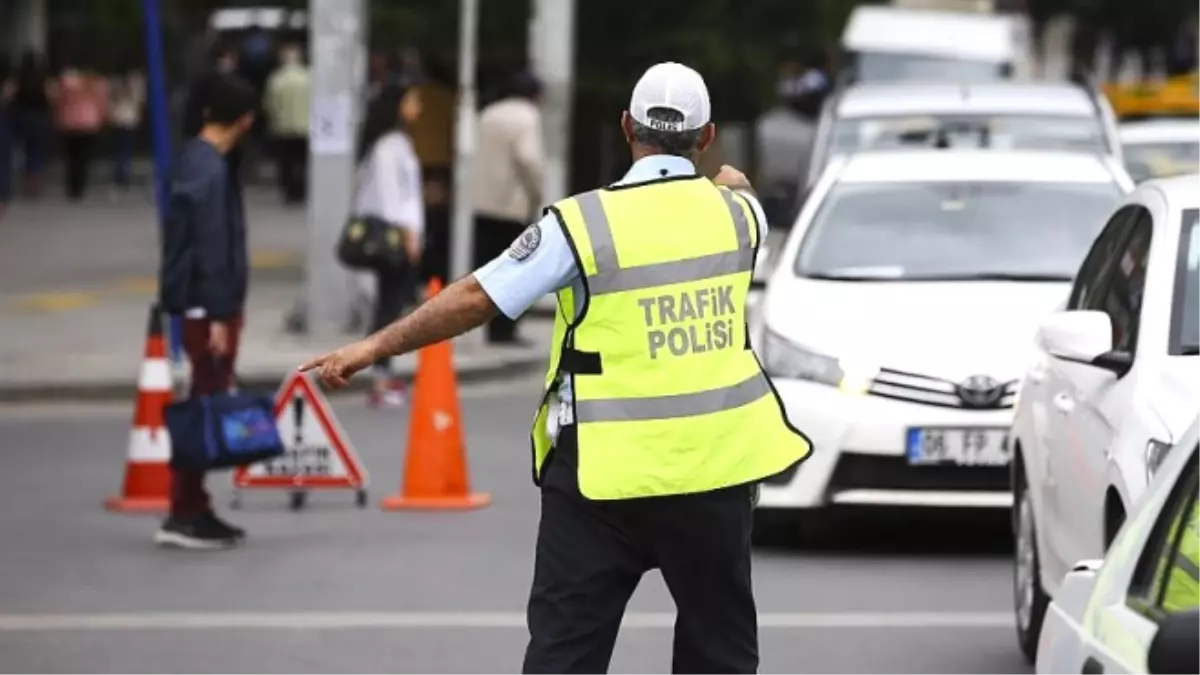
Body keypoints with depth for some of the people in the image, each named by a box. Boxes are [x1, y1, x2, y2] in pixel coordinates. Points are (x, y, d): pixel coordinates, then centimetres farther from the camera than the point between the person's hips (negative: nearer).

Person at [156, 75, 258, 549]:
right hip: (209, 306, -10)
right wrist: (217, 315, -21)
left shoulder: (196, 160, 12)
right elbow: (212, 248, -21)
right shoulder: (210, 171, -18)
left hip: (206, 305, 10)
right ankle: (183, 516, -5)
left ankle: (195, 509, 17)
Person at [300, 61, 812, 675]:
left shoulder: (583, 222, -11)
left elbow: (476, 298, -10)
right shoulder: (736, 210, 1)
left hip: (606, 475, -3)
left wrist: (374, 347, 0)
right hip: (716, 465, 3)